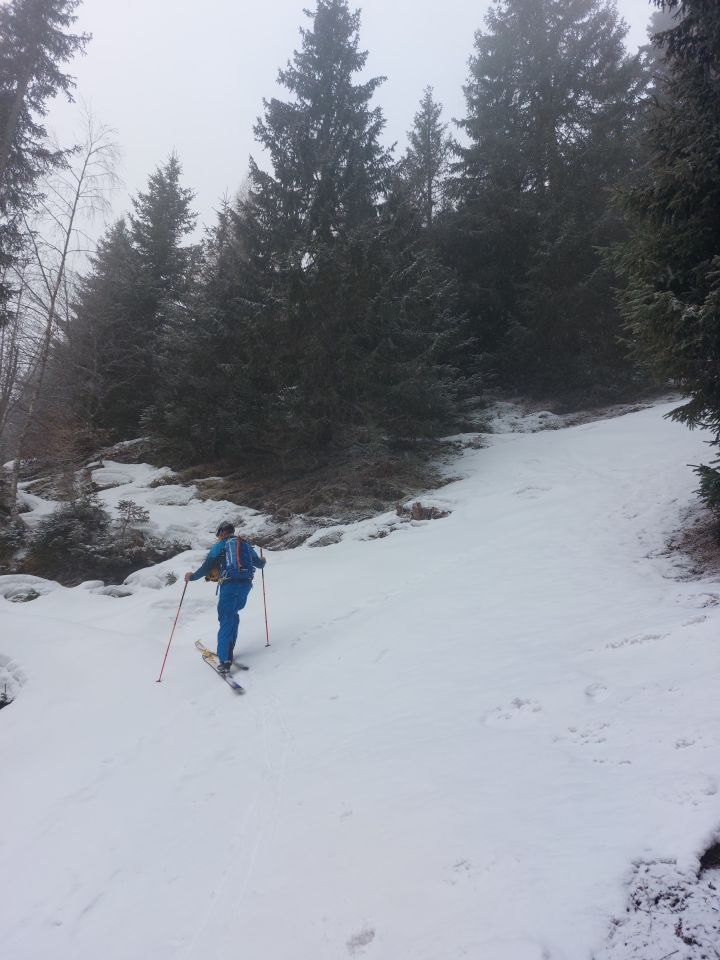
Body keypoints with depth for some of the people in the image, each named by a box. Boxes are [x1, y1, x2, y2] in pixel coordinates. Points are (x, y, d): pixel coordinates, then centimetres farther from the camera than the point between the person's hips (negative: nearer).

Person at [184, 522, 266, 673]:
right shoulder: (245, 545, 18)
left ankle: (225, 660, -14)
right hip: (246, 585, 5)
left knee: (226, 620, -4)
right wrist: (262, 561, 52)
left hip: (229, 585, -5)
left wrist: (191, 577, 14)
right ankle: (228, 651, 24)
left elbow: (206, 568, -1)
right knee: (233, 615, 23)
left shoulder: (219, 546, 5)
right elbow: (259, 563, 29)